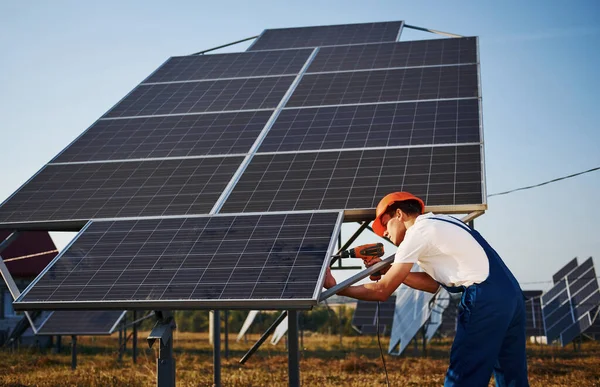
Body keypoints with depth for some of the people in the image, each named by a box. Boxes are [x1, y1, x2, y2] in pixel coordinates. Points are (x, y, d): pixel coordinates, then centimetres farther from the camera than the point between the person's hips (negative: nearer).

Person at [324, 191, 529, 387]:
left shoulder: (417, 233, -4)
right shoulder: (439, 224, 22)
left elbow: (382, 291, -3)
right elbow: (434, 283, 22)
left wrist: (335, 288, 6)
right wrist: (388, 270, 18)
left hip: (485, 300, -9)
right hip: (510, 294, 9)